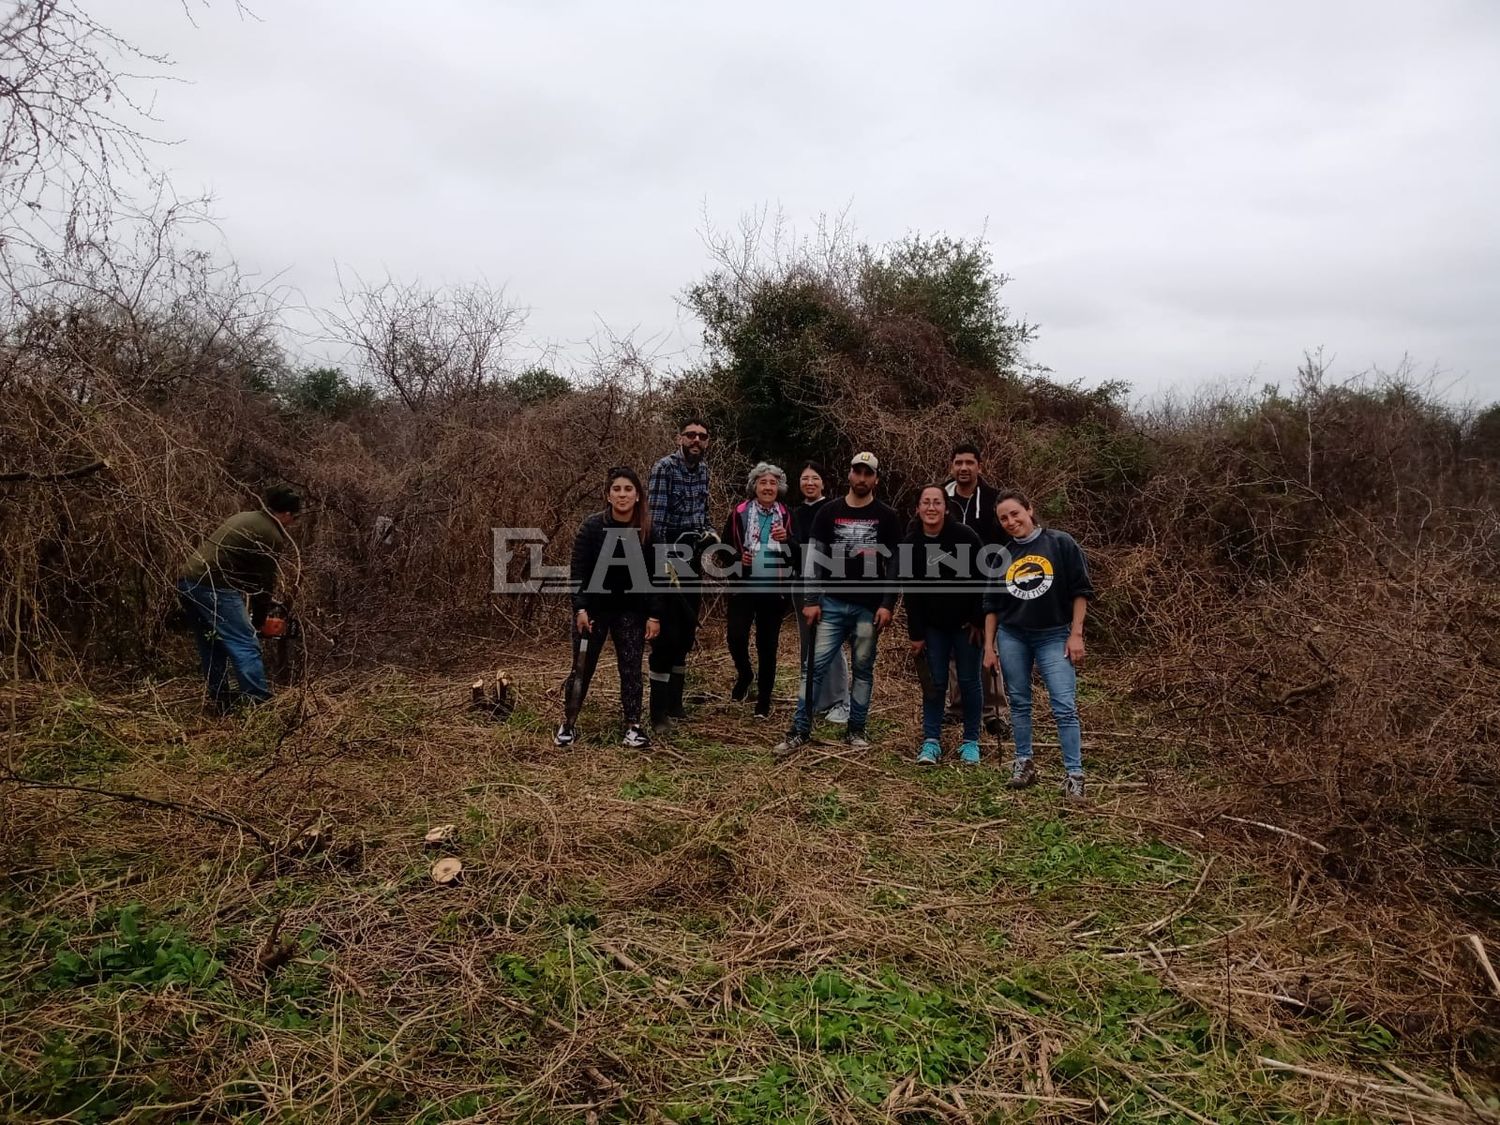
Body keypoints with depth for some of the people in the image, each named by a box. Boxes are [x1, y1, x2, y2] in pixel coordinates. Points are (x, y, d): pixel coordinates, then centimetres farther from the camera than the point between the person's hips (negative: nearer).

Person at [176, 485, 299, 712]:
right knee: (246, 646, -7)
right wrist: (258, 620, 16)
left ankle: (221, 703, 25)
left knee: (212, 647, 19)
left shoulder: (243, 517, 23)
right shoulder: (272, 537, -2)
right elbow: (266, 582, 3)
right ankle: (261, 704, -11)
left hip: (187, 580, 9)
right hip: (214, 587, -9)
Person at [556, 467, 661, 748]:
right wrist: (580, 608, -18)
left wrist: (654, 615, -4)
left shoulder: (648, 531, -5)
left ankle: (633, 726, 14)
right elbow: (578, 571, -10)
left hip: (631, 611, 1)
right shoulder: (592, 526, -11)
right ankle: (568, 723, 20)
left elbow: (654, 576, -2)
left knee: (631, 669, 3)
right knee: (582, 668, 5)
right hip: (593, 608, -1)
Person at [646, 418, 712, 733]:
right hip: (670, 556, -7)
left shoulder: (703, 469, 10)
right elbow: (655, 517, -19)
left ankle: (675, 703, 24)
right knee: (667, 632, -7)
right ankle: (659, 713, 1)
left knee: (687, 631, 12)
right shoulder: (665, 467, -12)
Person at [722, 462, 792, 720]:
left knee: (768, 646, 5)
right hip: (743, 587, -1)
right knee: (736, 637, -10)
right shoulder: (739, 513, 0)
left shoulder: (787, 516, 4)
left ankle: (764, 702, 16)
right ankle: (744, 675, 23)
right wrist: (738, 557, -12)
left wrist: (786, 539, -16)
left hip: (774, 590, 1)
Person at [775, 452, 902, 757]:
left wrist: (887, 605, -7)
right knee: (816, 665, -1)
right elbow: (814, 558, 3)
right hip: (832, 604, 1)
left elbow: (896, 564, 1)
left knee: (863, 669, 8)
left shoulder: (887, 516, 2)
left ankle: (856, 730, 18)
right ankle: (800, 730, 5)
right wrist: (811, 601, -3)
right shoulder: (829, 512, 4)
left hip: (869, 607, 0)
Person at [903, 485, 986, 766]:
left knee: (969, 681, 4)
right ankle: (931, 741, 11)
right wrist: (915, 634, -3)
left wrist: (978, 621, -12)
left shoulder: (965, 536, -15)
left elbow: (981, 580, -11)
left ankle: (971, 741, 17)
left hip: (965, 622, -2)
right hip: (932, 624, 2)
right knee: (935, 682, 3)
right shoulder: (910, 544, -6)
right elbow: (910, 592, -2)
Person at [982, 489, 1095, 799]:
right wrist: (989, 644, 8)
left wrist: (1075, 634, -7)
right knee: (1019, 703, 9)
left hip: (1053, 635, -3)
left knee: (1065, 708, -7)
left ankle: (1075, 775, -2)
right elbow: (992, 604, 12)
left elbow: (1080, 590, -3)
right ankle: (1024, 764, 21)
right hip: (1011, 637, 4)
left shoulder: (1061, 543, -3)